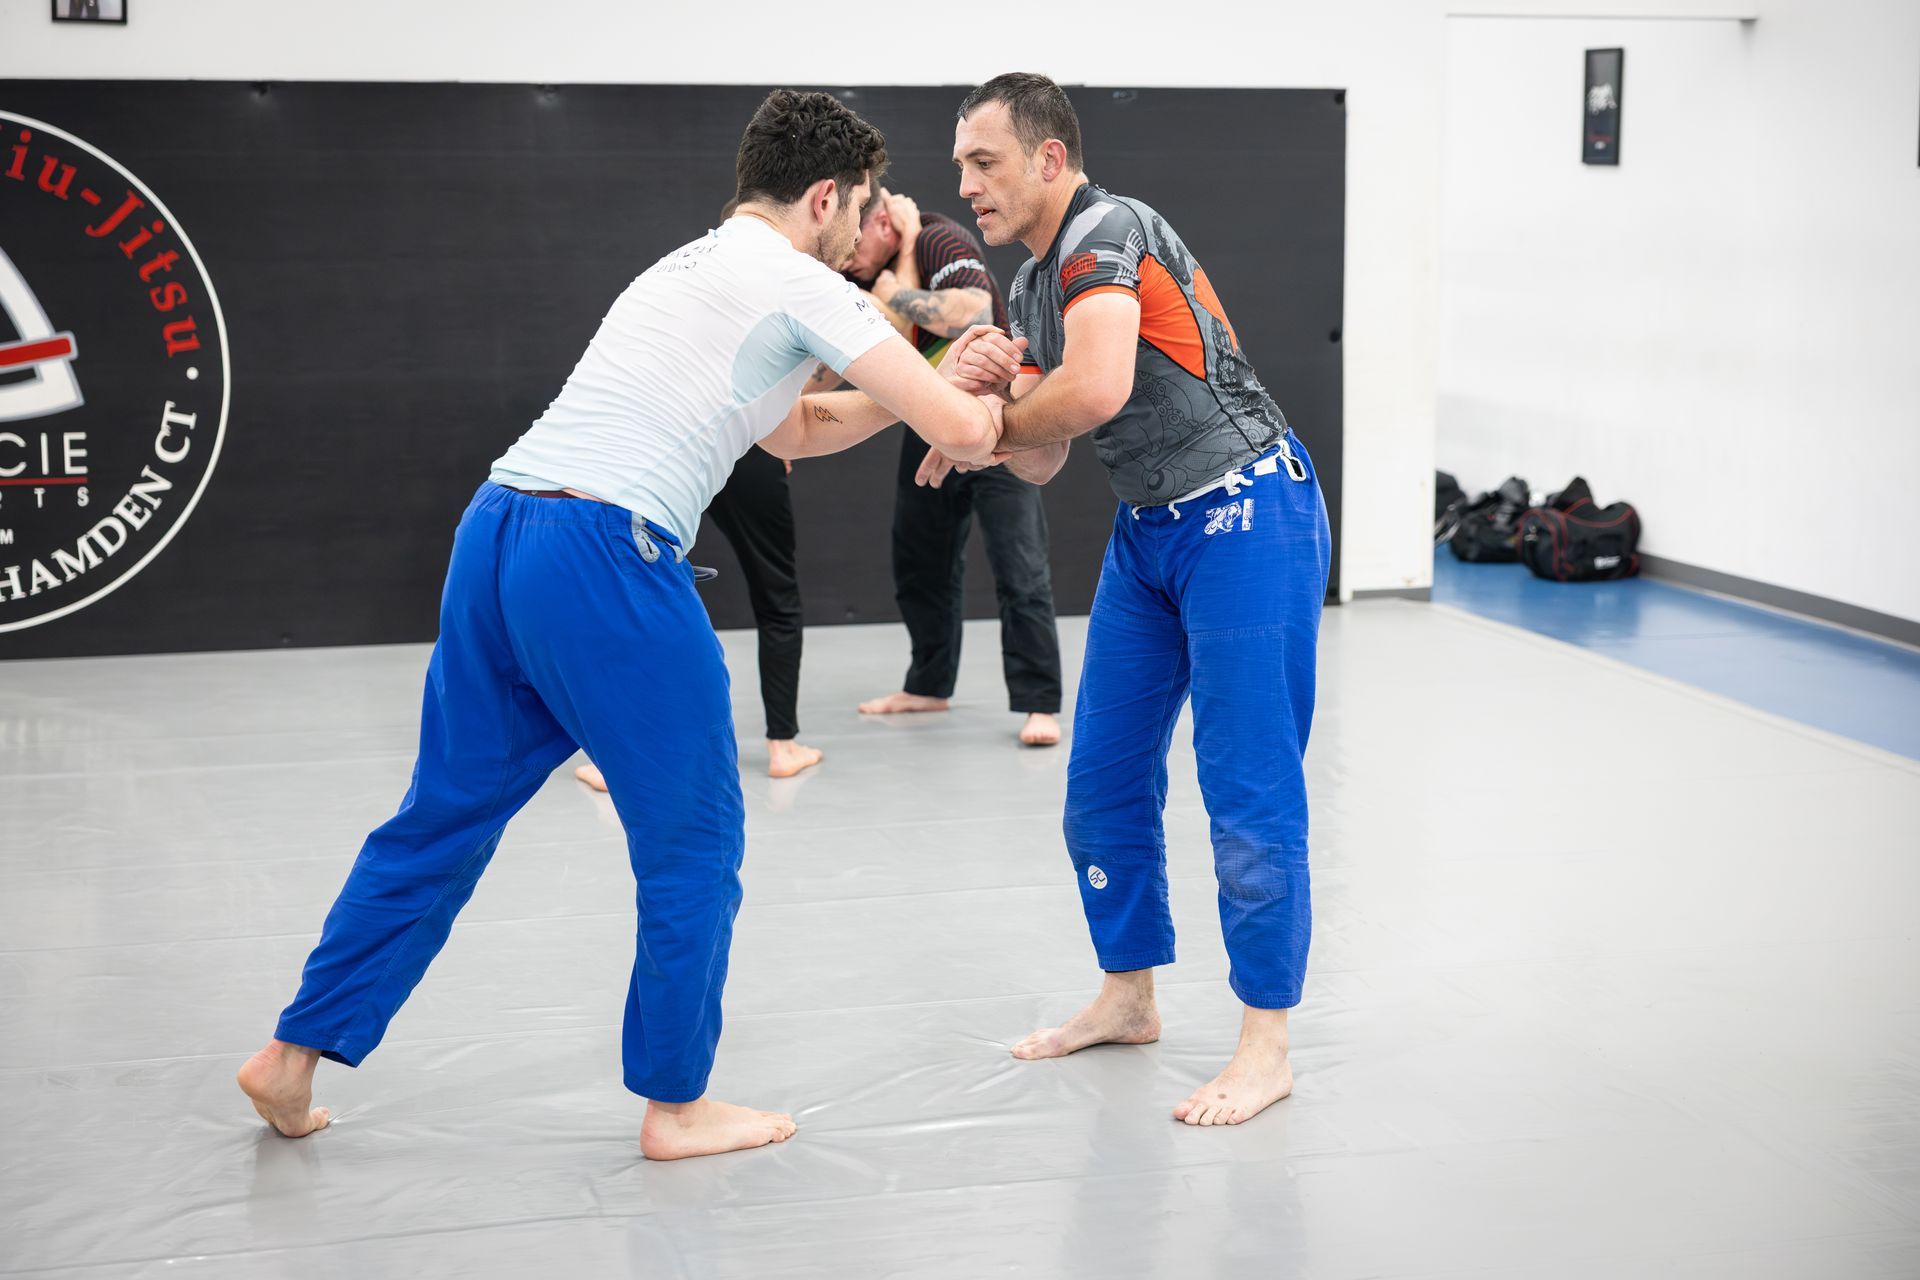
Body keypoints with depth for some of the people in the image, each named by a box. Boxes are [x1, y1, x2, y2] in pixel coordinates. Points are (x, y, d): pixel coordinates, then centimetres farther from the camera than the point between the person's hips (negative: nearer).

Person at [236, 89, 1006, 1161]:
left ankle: (295, 1057, 22)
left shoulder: (687, 270, 27)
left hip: (497, 528, 9)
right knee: (694, 837, 7)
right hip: (605, 556, -9)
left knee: (446, 817, 17)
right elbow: (958, 431, -5)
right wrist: (988, 411, 19)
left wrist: (919, 388, 28)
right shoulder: (802, 287, 0)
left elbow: (793, 431, 37)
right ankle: (677, 1106, 18)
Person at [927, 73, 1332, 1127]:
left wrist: (981, 428, -14)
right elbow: (1041, 464, 10)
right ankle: (1128, 998, 28)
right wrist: (989, 382, -11)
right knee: (1105, 779, 12)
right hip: (1148, 530, 10)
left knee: (1249, 791, -6)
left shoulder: (1107, 234, -17)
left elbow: (1096, 391, -33)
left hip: (1246, 517, -10)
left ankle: (1266, 1049, 3)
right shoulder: (1031, 286, 12)